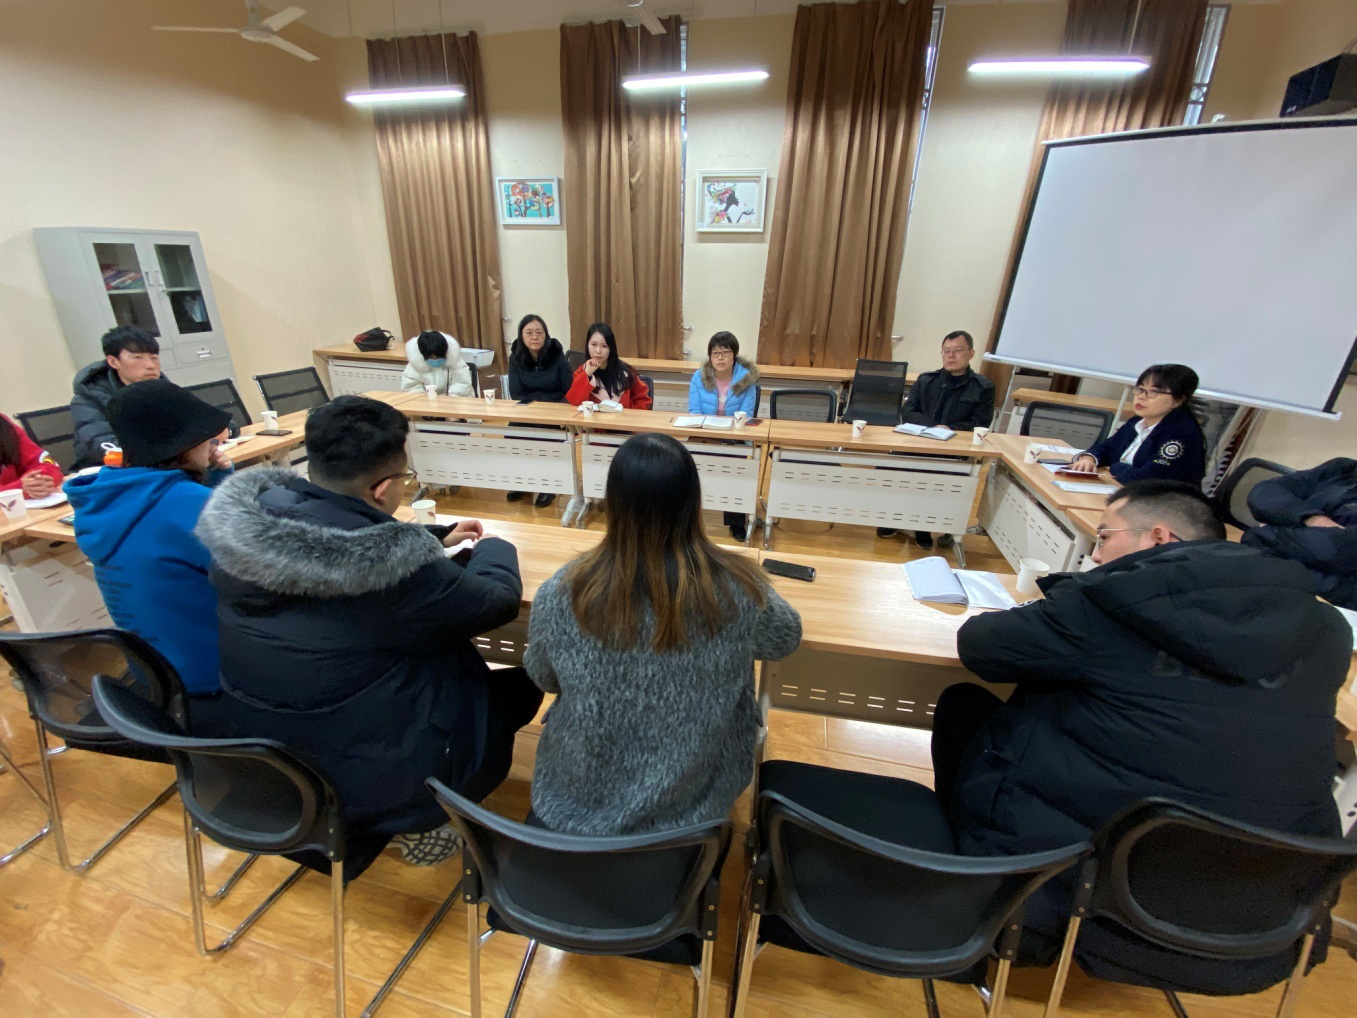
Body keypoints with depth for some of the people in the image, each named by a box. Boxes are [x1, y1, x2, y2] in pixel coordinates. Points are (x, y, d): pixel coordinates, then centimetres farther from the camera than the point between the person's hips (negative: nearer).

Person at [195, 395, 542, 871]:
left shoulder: (244, 520, -11)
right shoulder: (393, 565, -32)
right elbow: (498, 601, -16)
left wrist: (438, 538, 11)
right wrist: (493, 547, 4)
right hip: (362, 776, -7)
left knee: (443, 650, 22)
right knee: (520, 686, 9)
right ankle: (421, 824, 17)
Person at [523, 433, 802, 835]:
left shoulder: (563, 593, -25)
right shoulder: (736, 587, -25)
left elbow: (543, 678, -4)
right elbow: (786, 639, -3)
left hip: (579, 803, 1)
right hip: (690, 805, 1)